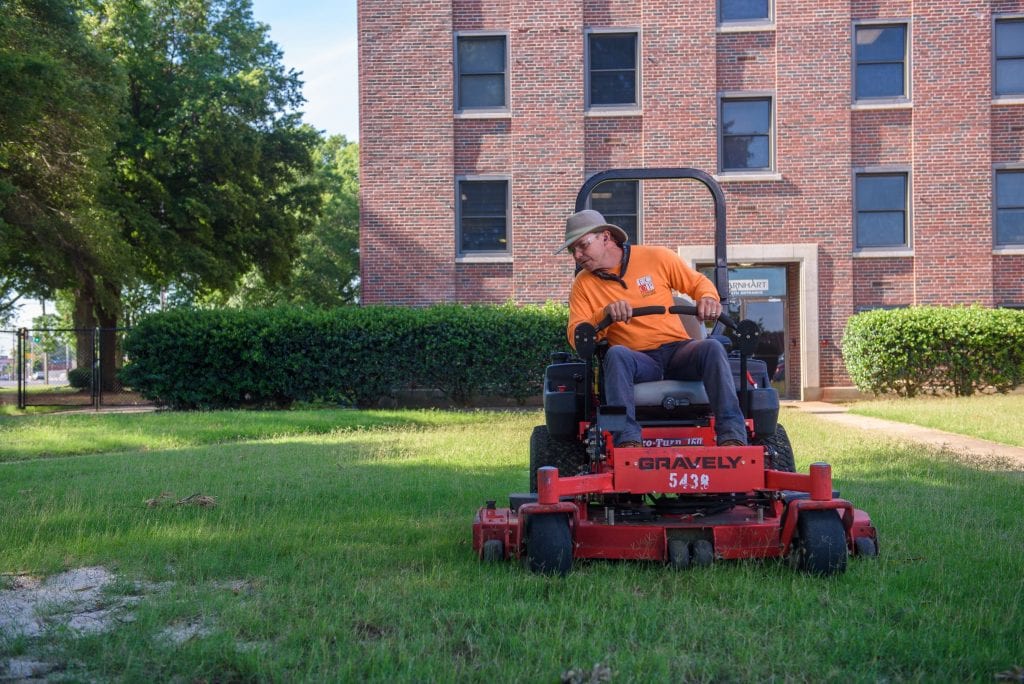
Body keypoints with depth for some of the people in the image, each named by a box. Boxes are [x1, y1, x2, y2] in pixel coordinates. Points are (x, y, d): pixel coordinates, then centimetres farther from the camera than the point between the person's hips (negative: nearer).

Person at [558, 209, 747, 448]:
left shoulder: (656, 257, 6)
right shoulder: (583, 284, 8)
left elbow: (699, 282, 14)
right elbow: (576, 337, -1)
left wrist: (708, 299, -10)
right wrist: (605, 314, -19)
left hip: (678, 350, 0)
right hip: (636, 360, 0)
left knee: (711, 347, -31)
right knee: (616, 353, -34)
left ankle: (732, 435, -37)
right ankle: (627, 439, -45)